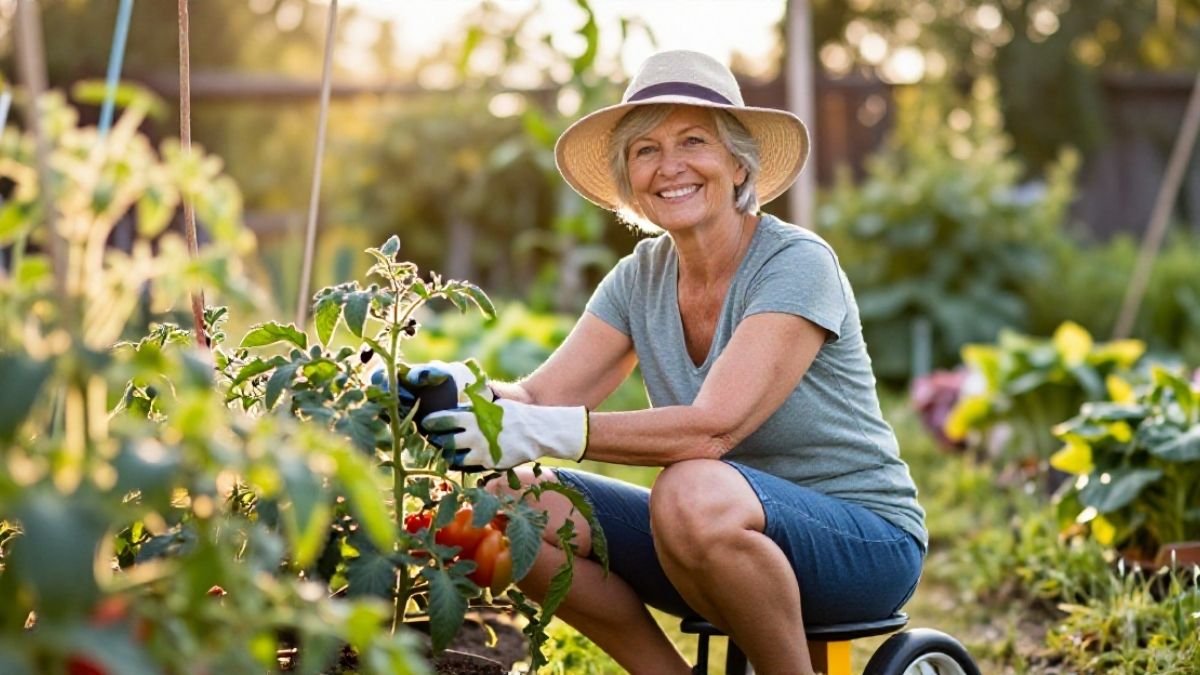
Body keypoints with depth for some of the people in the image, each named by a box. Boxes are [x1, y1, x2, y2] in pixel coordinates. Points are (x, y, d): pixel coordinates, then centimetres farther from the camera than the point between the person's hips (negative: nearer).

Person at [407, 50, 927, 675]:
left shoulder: (796, 265, -17)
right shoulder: (642, 276, 3)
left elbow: (715, 427, -29)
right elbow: (539, 396, -7)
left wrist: (549, 432, -37)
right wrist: (465, 387, -28)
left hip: (864, 544, -6)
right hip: (731, 538, 6)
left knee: (694, 493, -37)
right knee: (514, 500, -12)